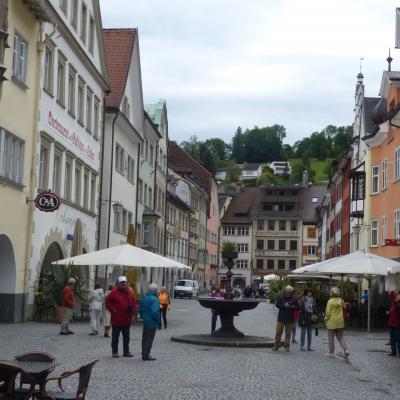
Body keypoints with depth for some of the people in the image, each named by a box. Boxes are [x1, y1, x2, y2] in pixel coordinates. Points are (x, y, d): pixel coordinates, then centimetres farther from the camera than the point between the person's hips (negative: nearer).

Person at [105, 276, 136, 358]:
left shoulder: (129, 292, 10)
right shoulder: (114, 292, -6)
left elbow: (134, 303, 19)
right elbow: (107, 302, -4)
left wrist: (132, 310, 3)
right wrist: (113, 310, -12)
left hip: (127, 319, 5)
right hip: (116, 319, -5)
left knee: (126, 337, 11)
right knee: (115, 337, 3)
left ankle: (126, 351, 20)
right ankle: (114, 352, 10)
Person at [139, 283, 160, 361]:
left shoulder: (144, 298, 8)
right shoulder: (154, 299, -17)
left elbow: (140, 310, 14)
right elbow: (155, 311, -25)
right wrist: (158, 320, -12)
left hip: (145, 322, 8)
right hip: (152, 322, -8)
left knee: (144, 338, 14)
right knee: (149, 338, -2)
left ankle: (144, 354, 22)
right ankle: (146, 355, -1)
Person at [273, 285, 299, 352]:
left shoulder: (294, 299, 7)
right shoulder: (280, 298, 4)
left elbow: (297, 307, 8)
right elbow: (277, 304, -6)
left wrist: (293, 306, -13)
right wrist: (284, 305, -19)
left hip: (289, 319, 1)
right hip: (281, 318, -1)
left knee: (288, 333, 5)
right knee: (278, 332, -2)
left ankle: (287, 346, 12)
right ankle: (276, 346, 5)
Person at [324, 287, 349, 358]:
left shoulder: (330, 301, -13)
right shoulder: (341, 300, 0)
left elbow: (328, 312, -12)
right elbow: (343, 308, 6)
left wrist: (326, 319, 2)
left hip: (332, 321, -4)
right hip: (340, 322, 5)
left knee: (331, 337, 7)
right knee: (340, 337, 12)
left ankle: (331, 352, 12)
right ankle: (346, 350, -4)